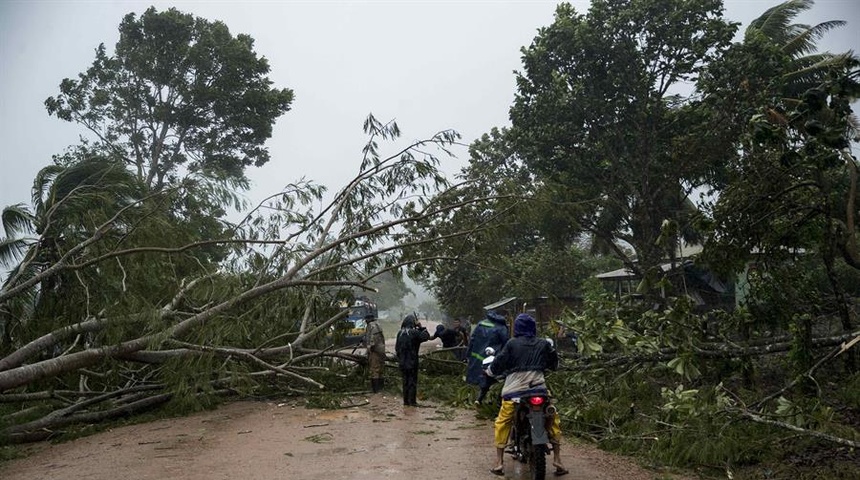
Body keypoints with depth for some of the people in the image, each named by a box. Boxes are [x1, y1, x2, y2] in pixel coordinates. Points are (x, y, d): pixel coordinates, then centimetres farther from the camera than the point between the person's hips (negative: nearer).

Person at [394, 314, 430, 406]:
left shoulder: (400, 333, 4)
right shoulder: (414, 332, -14)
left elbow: (396, 347, 10)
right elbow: (426, 336, -11)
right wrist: (421, 327, -4)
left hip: (402, 362, 5)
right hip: (412, 361, -5)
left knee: (405, 381, 14)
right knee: (412, 381, 3)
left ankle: (406, 400, 18)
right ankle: (412, 401, 4)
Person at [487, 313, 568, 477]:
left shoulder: (512, 344, 1)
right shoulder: (544, 344, 8)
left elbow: (498, 366, 1)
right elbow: (554, 365, 21)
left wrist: (490, 370, 23)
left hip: (514, 390, -2)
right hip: (539, 389, 2)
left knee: (502, 423, 13)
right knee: (553, 420, 21)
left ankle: (499, 462, 10)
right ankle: (557, 459, 18)